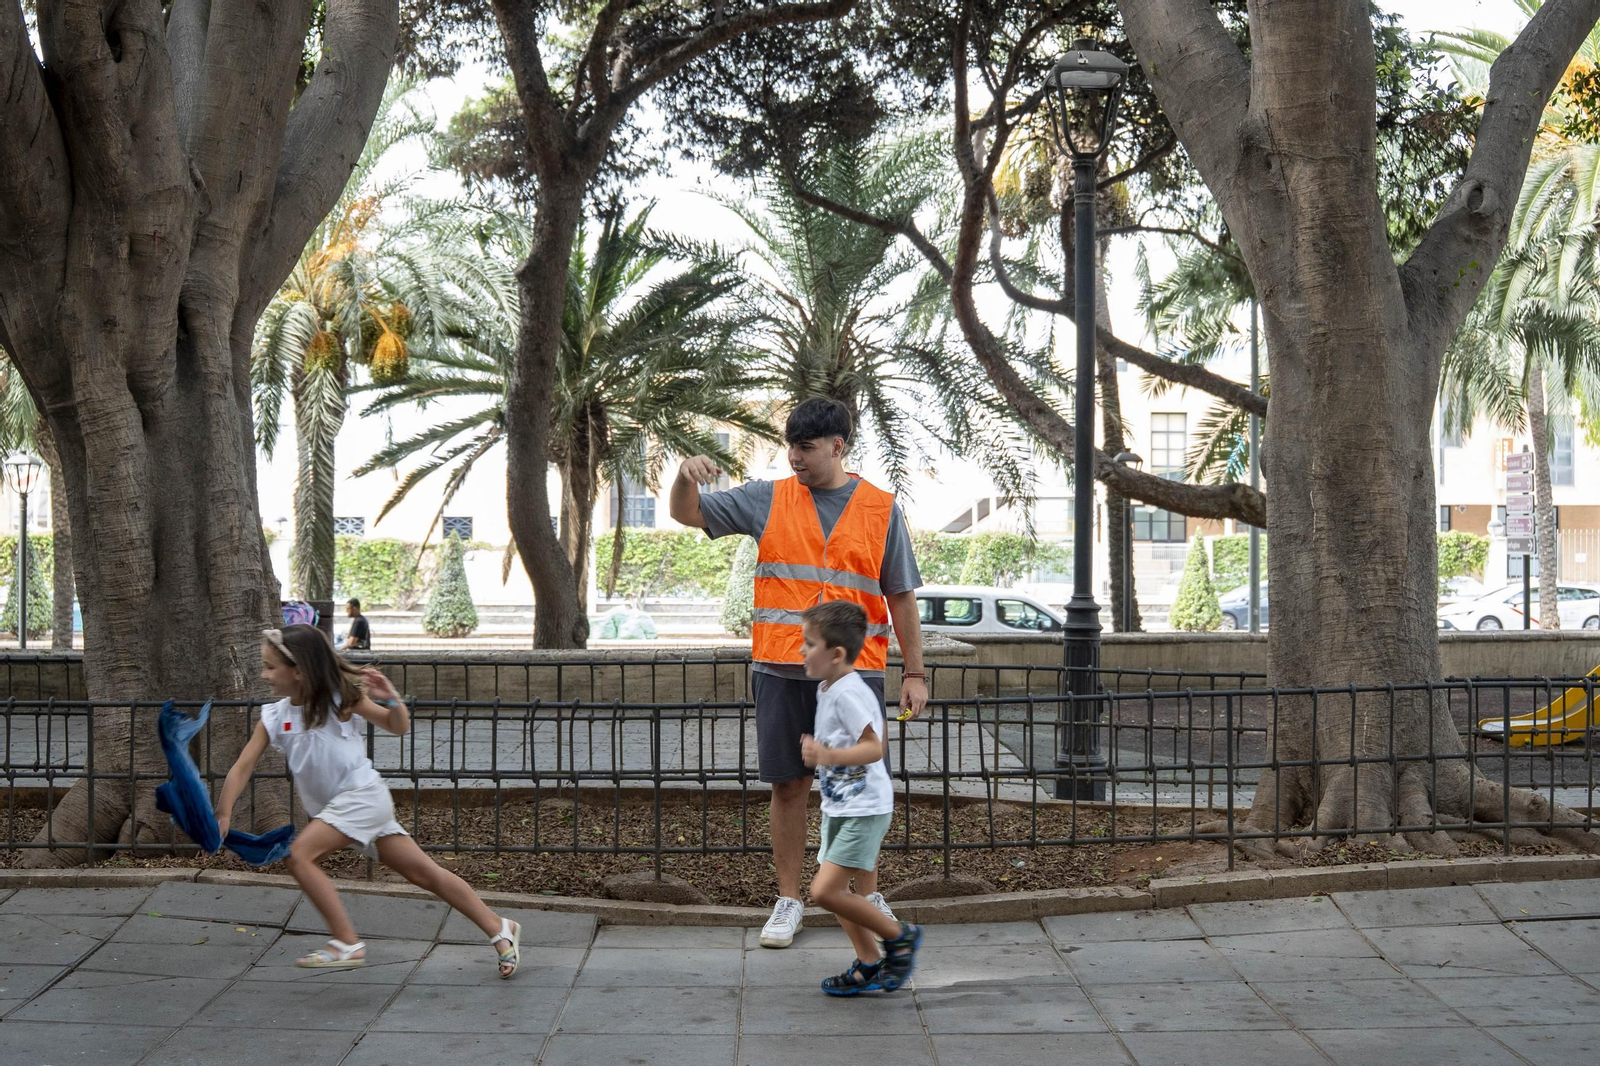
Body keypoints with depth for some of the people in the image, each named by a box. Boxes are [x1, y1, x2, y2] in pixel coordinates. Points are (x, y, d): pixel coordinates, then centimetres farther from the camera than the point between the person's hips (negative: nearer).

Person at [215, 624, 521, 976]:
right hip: (334, 807, 6)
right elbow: (243, 767, -1)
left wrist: (392, 700, -21)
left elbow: (398, 728, 0)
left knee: (299, 854, -21)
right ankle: (500, 930, 11)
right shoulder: (273, 717, 4)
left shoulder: (340, 698, -9)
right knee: (425, 873, 5)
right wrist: (223, 815, -14)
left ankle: (347, 944, -15)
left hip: (363, 795, -6)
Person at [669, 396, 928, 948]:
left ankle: (868, 898, 19)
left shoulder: (881, 509, 5)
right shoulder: (769, 499, 7)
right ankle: (788, 900, 16)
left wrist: (915, 673, 5)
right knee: (789, 785, 5)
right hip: (780, 669, 1)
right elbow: (687, 513, 9)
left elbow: (901, 596, 8)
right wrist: (685, 475, -14)